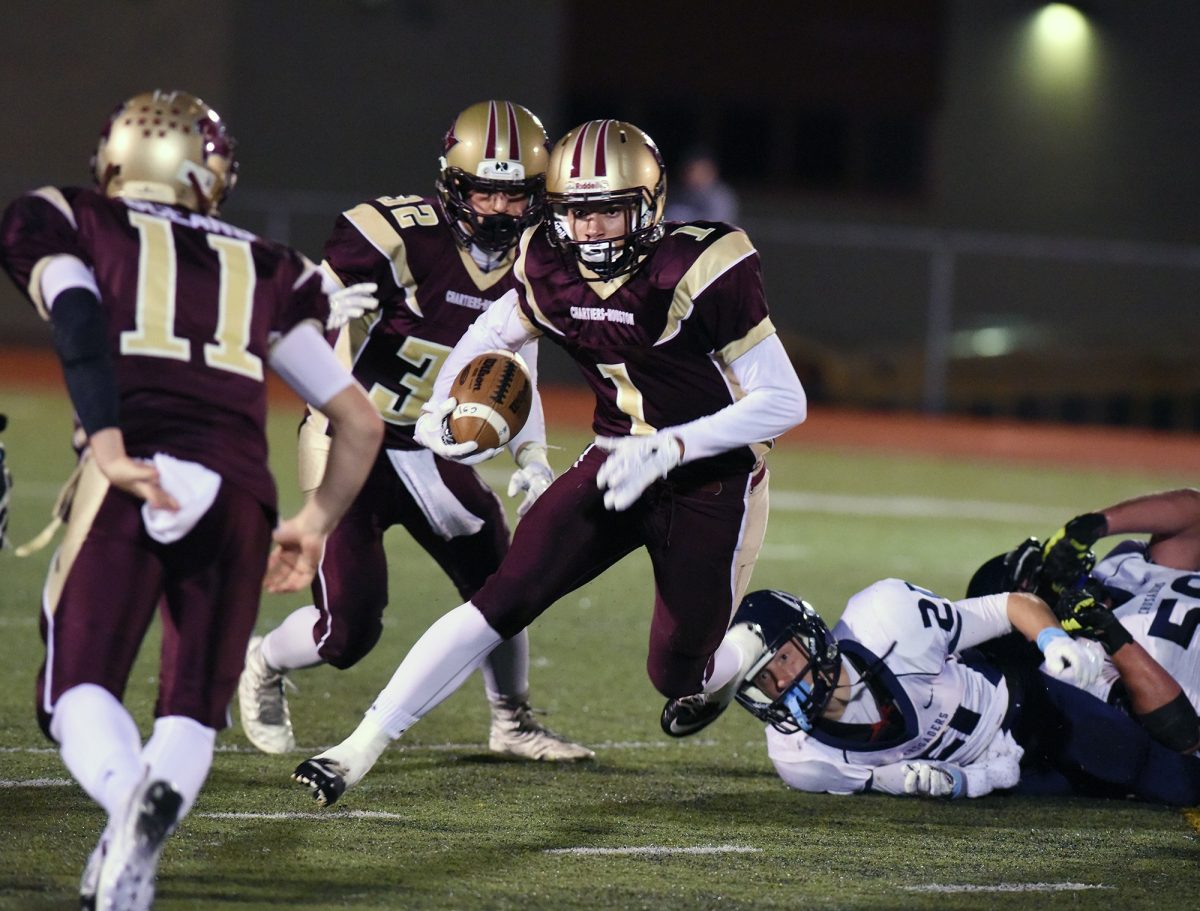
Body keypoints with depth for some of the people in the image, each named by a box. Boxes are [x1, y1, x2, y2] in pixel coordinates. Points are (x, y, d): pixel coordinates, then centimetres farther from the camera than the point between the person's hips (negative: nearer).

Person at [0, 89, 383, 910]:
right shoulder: (265, 270, 30)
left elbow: (79, 322, -1)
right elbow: (359, 422, 27)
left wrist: (110, 450, -12)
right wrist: (316, 525, 39)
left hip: (137, 478, -2)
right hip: (239, 488, 2)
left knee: (78, 690, 5)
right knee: (192, 710, 12)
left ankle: (126, 796, -30)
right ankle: (160, 797, -24)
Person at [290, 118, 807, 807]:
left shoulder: (700, 273, -24)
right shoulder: (551, 271, -6)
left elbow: (784, 401, -21)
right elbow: (492, 334, 16)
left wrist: (668, 448, -28)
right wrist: (442, 412, -1)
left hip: (712, 480, -4)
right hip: (618, 463, 4)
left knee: (678, 672, 2)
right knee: (504, 601, -11)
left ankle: (730, 668, 41)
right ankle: (364, 747, -11)